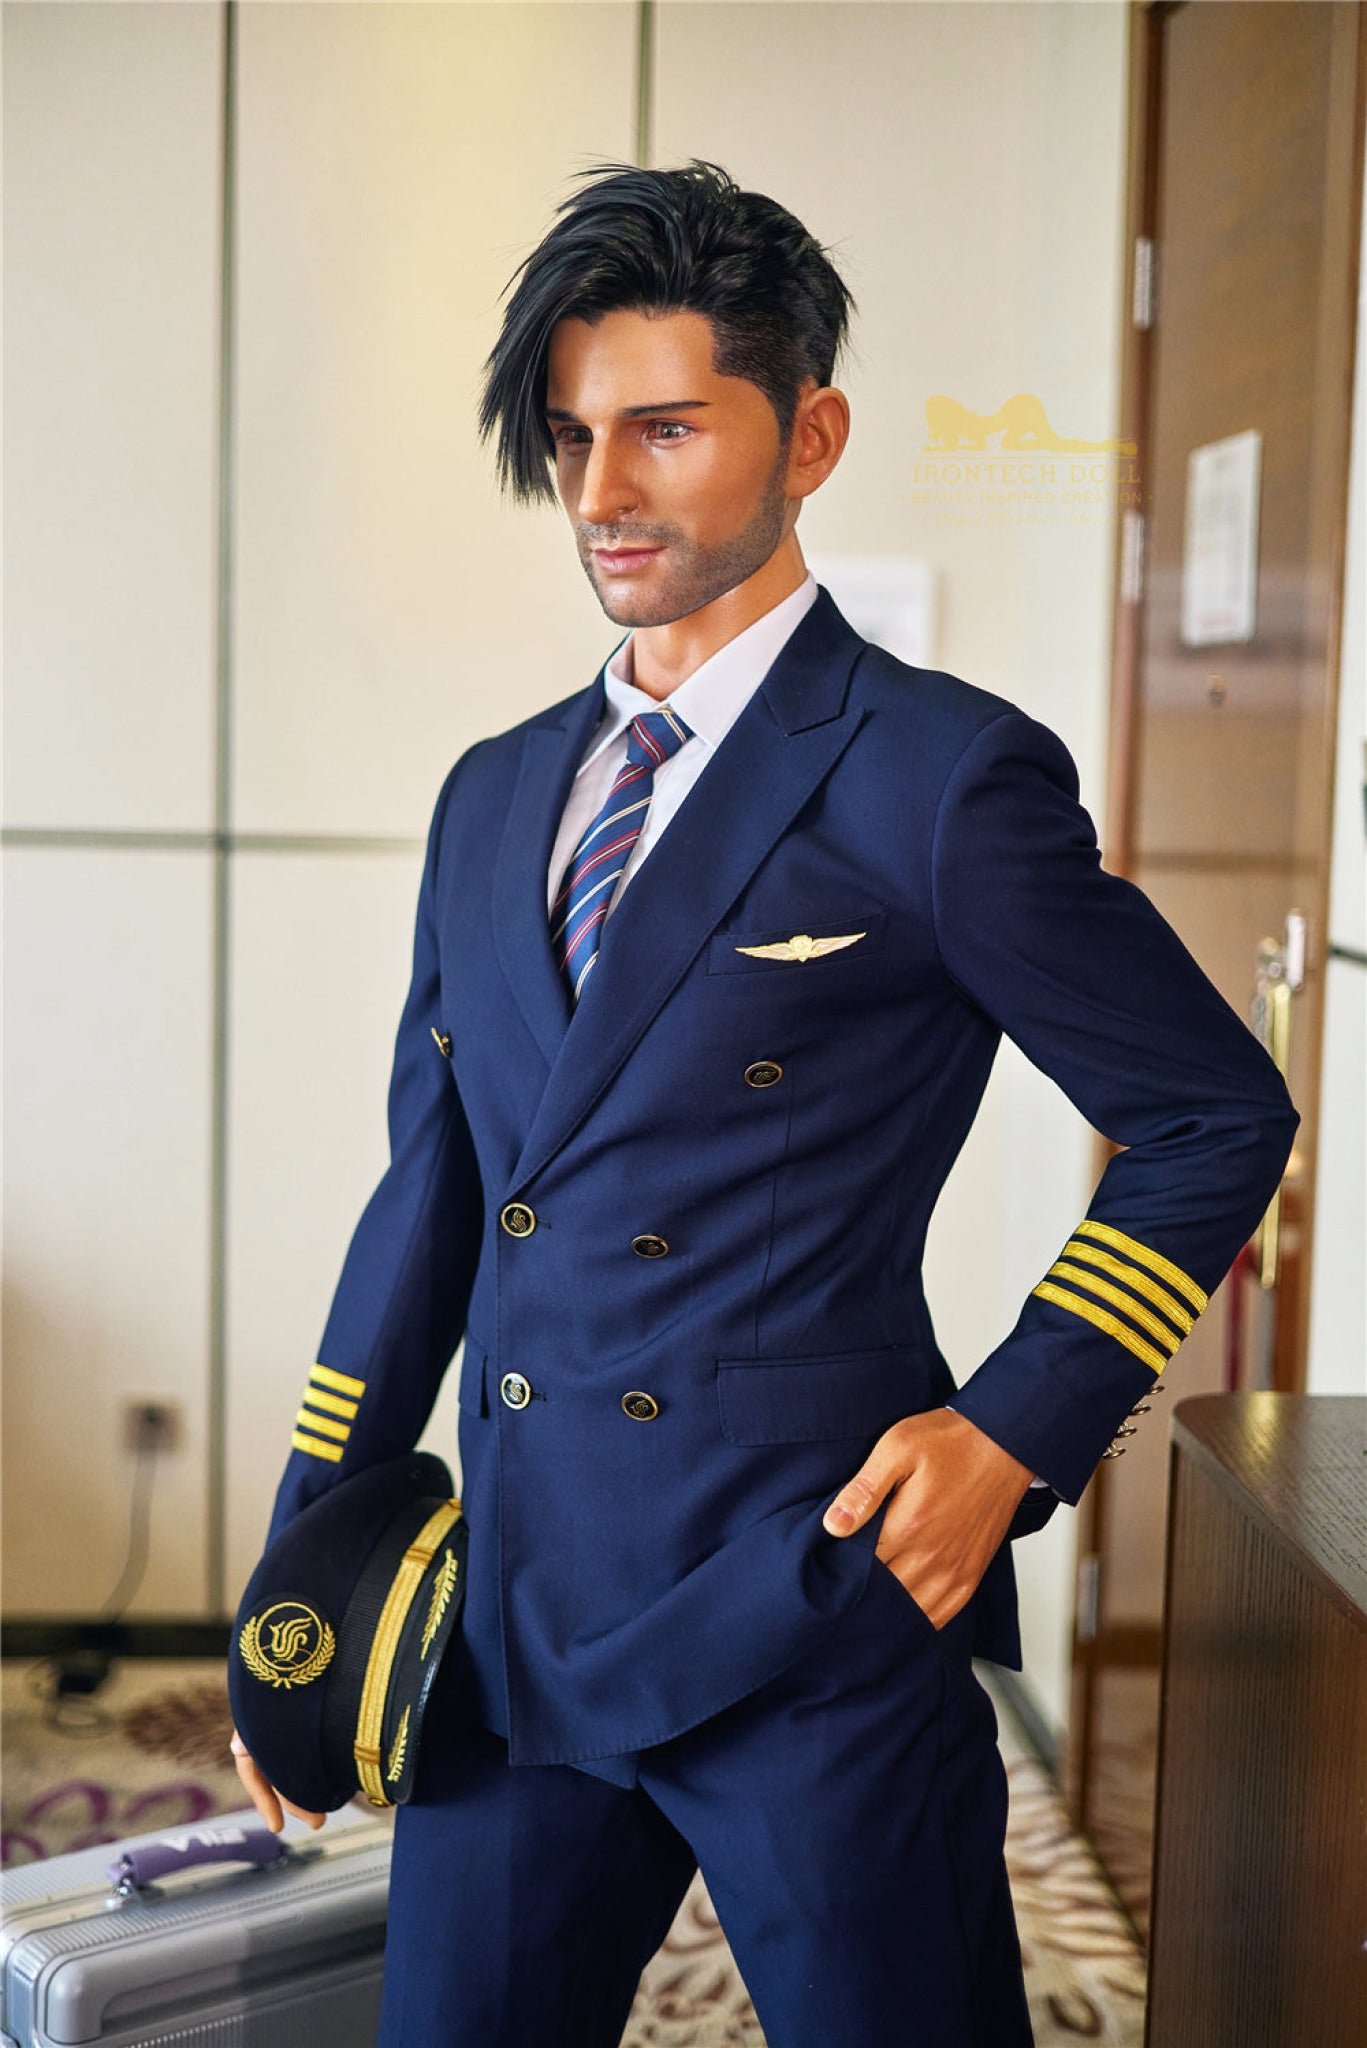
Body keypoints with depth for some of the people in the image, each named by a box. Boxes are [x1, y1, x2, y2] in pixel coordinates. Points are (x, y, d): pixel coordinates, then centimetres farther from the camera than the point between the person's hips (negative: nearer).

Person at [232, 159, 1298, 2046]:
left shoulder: (945, 775, -8)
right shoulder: (493, 795, 11)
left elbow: (1217, 1116, -1)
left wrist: (1018, 1429, -9)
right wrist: (307, 1556, 14)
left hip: (814, 1618, -5)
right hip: (513, 1619, 6)